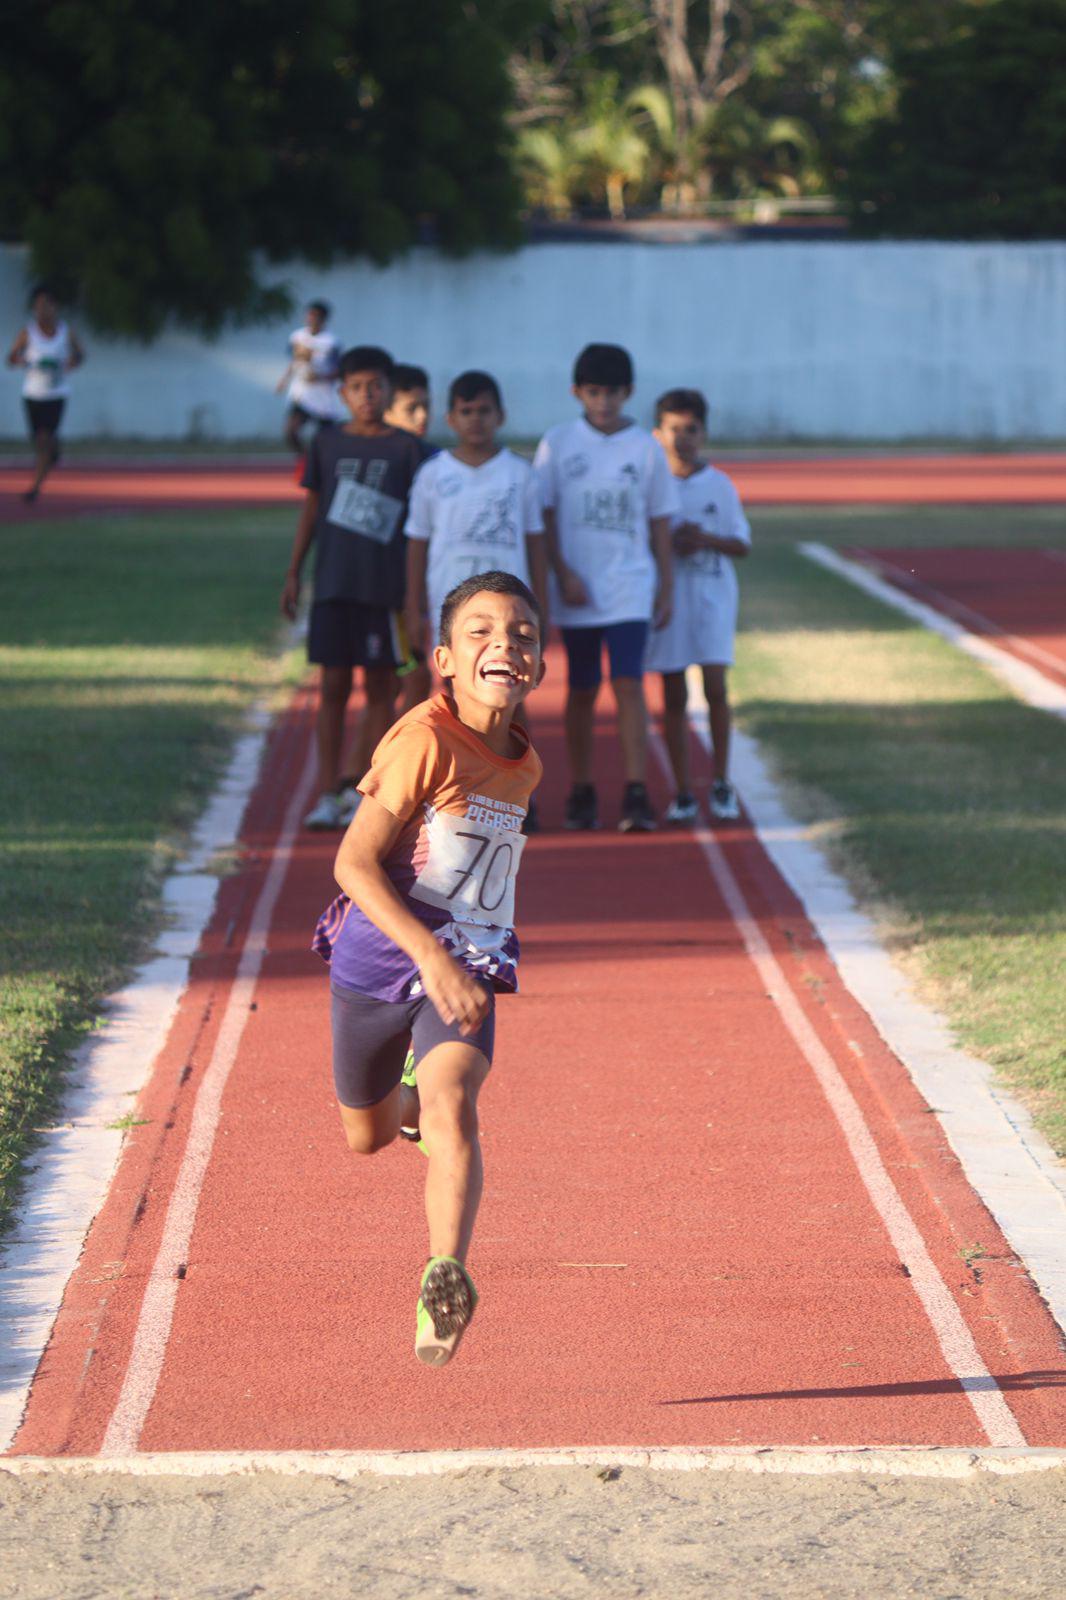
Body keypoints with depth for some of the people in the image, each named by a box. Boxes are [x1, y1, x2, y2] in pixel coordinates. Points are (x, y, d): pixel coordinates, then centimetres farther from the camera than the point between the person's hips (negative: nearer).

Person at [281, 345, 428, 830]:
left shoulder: (406, 448, 0)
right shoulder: (327, 443, 6)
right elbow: (311, 510, 13)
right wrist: (293, 573, 10)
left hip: (386, 585, -1)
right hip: (333, 584, 1)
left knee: (380, 688, 1)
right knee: (334, 686, 2)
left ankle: (364, 794, 6)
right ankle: (327, 795, 4)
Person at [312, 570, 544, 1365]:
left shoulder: (524, 765, 3)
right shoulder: (424, 740, -18)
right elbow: (355, 863, -23)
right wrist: (430, 956, -32)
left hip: (470, 969, 2)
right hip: (379, 963, -2)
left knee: (451, 1105, -25)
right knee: (367, 1134, 17)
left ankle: (446, 1276, -37)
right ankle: (419, 1090, 52)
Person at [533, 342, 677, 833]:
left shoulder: (645, 448, 3)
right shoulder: (558, 443, 1)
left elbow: (660, 522, 8)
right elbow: (544, 516, 1)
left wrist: (666, 588, 6)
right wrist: (563, 574, -8)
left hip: (630, 586, 0)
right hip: (577, 589, 0)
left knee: (628, 683, -11)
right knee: (582, 690, 7)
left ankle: (636, 793, -12)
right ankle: (580, 791, 17)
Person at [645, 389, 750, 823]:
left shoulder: (720, 486, 4)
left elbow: (742, 544, 6)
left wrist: (707, 540, -12)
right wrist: (666, 544, -15)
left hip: (713, 595, 0)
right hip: (665, 594, 0)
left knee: (715, 686, -9)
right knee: (673, 696, 3)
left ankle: (721, 784, 3)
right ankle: (683, 792, 9)